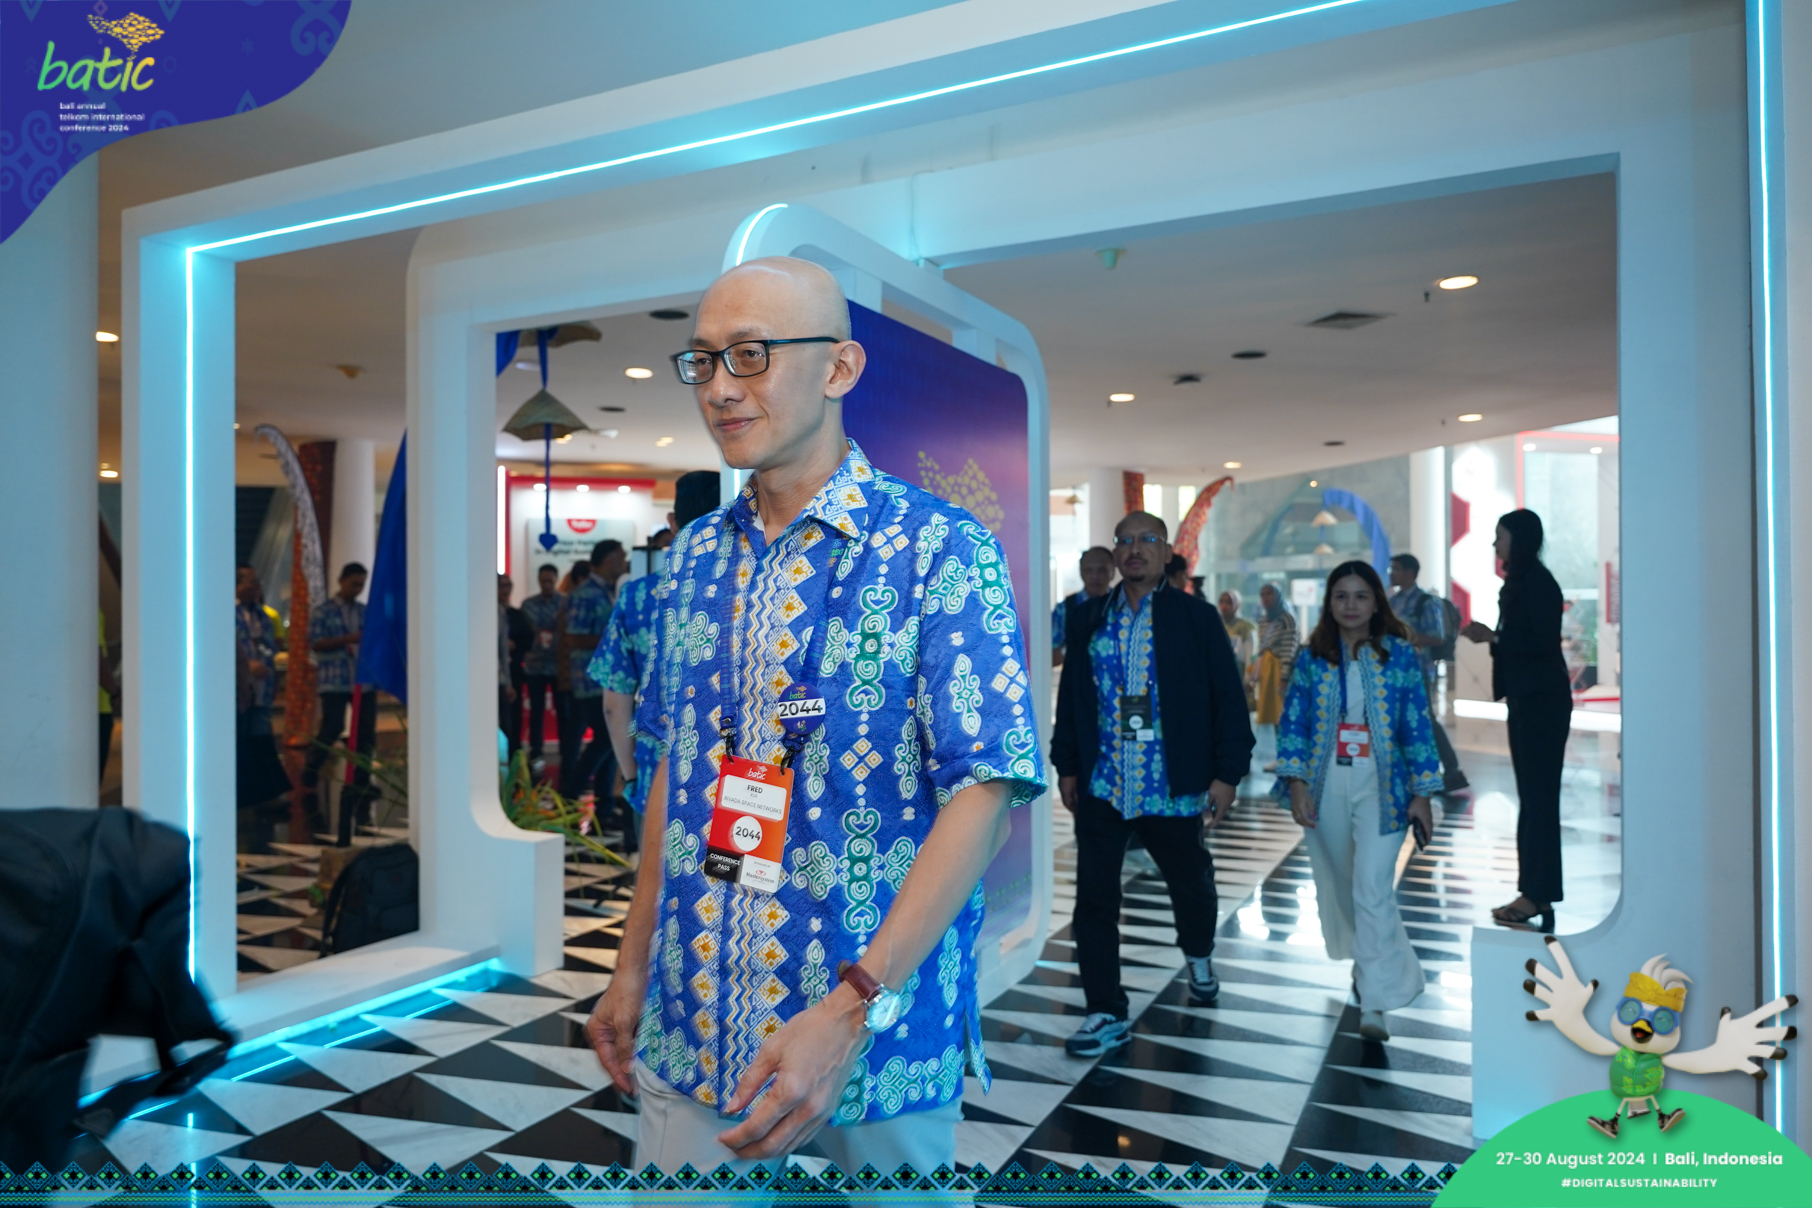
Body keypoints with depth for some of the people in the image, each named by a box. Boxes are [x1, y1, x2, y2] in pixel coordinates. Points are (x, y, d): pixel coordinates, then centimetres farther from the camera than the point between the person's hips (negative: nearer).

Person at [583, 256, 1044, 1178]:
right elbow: (675, 768, 12)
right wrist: (633, 965, 10)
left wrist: (853, 1010, -23)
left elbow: (984, 792, -17)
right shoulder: (693, 557, 6)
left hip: (880, 1037, -4)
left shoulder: (941, 550, -12)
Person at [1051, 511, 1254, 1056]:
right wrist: (1067, 766, 8)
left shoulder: (1196, 617, -1)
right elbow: (1071, 696, 11)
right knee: (1094, 899, -1)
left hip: (1172, 787, -1)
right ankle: (1106, 1014, 12)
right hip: (1101, 786, 2)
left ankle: (1198, 955, 49)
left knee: (1192, 886, 17)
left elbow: (1228, 697, -2)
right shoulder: (1089, 619, 7)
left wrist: (1227, 772, -7)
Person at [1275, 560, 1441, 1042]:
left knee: (1373, 889, -10)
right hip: (1326, 784, 3)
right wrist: (1296, 785, -8)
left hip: (1381, 785, -2)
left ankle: (1375, 1004, -5)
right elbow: (1292, 723, 1)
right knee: (1338, 885, 14)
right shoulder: (1313, 657, 1)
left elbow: (1417, 726, -1)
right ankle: (1370, 962, 39)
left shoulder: (1399, 654, -2)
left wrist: (1422, 795, -3)